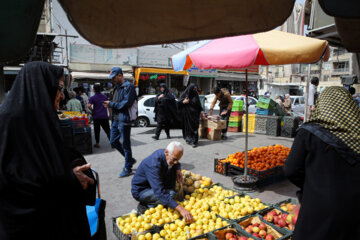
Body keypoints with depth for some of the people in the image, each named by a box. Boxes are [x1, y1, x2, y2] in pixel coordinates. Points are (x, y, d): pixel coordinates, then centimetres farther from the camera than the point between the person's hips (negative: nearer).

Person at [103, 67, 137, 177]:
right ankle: (130, 159, 30)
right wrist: (110, 105, 2)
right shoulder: (117, 87, 17)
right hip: (116, 119, 9)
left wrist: (111, 104, -13)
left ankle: (128, 168, 14)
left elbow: (126, 103, -20)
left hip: (124, 120, -9)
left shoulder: (129, 87, -11)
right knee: (113, 142, 14)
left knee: (125, 144, 0)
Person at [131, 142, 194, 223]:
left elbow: (176, 164, 14)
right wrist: (180, 209, -47)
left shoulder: (170, 157, -12)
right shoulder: (153, 164, -36)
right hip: (140, 191, -8)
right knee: (170, 194, -29)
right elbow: (159, 192, -42)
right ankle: (144, 205, -7)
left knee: (173, 169, -10)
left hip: (156, 185, 8)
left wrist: (178, 170, -12)